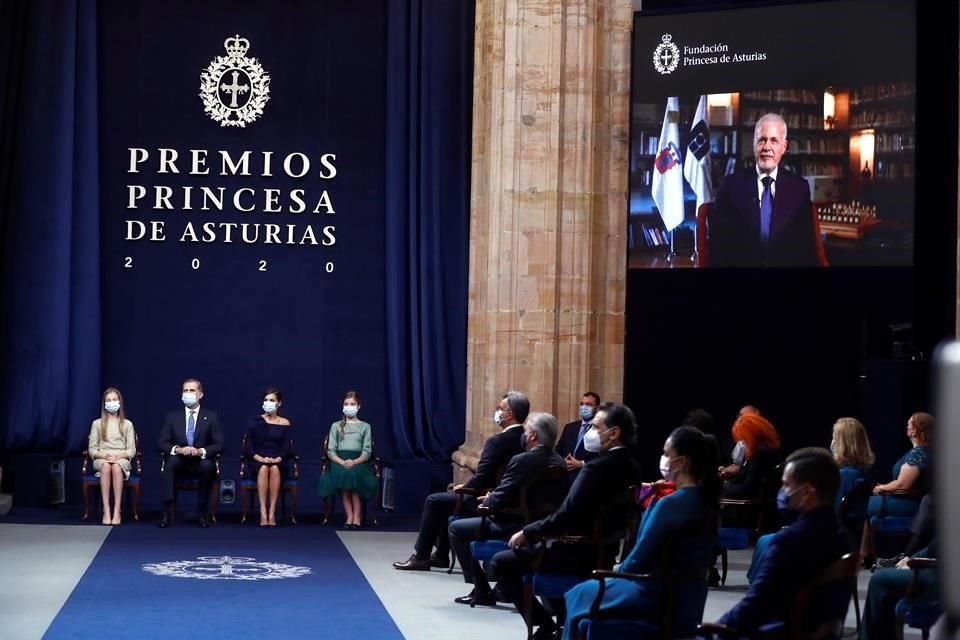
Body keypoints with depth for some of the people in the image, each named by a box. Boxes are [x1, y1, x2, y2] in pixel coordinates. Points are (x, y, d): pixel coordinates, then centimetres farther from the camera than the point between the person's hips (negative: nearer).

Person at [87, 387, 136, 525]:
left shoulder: (127, 424, 13)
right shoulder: (97, 424, 14)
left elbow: (132, 450, 7)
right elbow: (91, 449, 7)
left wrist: (119, 455, -13)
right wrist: (103, 454, -13)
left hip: (121, 459, 0)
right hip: (102, 459, 0)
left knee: (116, 466, -38)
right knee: (106, 466, -38)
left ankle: (117, 511, -42)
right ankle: (106, 511, -42)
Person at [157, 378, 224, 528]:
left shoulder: (211, 417, 7)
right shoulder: (172, 417, 10)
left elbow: (219, 445, -1)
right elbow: (162, 442, 2)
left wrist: (200, 451, -20)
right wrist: (179, 450, -19)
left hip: (201, 462, -1)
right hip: (180, 462, 1)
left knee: (208, 465, -36)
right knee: (171, 462, -34)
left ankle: (201, 513, -25)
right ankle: (166, 512, -37)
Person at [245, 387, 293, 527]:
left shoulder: (285, 424, 10)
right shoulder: (255, 421, 9)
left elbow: (287, 448, 3)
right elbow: (249, 446, 1)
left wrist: (278, 459, -17)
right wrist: (259, 458, -16)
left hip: (278, 462, 0)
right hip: (258, 462, 0)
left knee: (274, 468, -36)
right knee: (263, 468, -36)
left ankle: (272, 512, -39)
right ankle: (263, 513, -41)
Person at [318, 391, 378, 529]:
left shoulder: (365, 427, 15)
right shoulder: (336, 426, 17)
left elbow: (367, 452, 5)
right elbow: (331, 451, 7)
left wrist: (354, 462, -15)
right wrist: (342, 462, -13)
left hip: (358, 461, -1)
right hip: (339, 460, 1)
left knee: (354, 474, -34)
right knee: (342, 473, -33)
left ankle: (356, 517, -26)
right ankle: (350, 516, -28)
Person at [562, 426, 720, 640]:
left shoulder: (671, 504, -24)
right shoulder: (705, 500, 2)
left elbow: (639, 560, -19)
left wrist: (620, 568, 4)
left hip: (658, 598, -8)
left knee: (580, 595, 14)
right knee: (593, 589, 28)